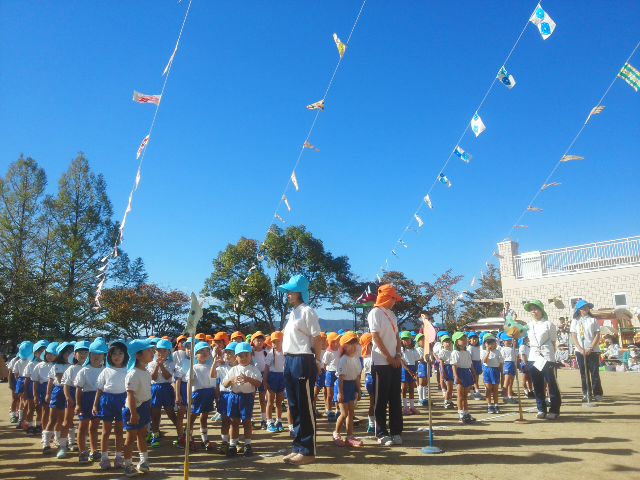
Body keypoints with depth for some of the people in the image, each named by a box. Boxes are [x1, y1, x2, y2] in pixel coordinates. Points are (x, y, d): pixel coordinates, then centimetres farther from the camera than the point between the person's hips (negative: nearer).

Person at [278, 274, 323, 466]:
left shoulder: (307, 311, -11)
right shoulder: (293, 312, 16)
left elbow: (317, 339, -12)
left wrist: (316, 362, -7)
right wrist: (287, 360, 17)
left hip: (302, 362, -9)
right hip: (290, 361, 9)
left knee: (305, 408, -1)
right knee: (294, 407, 14)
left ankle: (308, 451, 9)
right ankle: (298, 448, 25)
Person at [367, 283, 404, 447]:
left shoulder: (392, 314, 16)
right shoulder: (375, 313, -8)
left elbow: (397, 336, 15)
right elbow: (376, 337, -13)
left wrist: (398, 355, 1)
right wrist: (389, 357, -11)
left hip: (395, 362, 8)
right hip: (381, 362, -8)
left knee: (395, 398, 10)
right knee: (381, 399, 0)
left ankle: (396, 432, 19)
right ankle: (382, 433, 8)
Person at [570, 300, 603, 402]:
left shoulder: (593, 320, 4)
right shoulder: (575, 321, 6)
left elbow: (597, 335, 0)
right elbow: (573, 336, 3)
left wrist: (591, 348, -10)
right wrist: (581, 349, -9)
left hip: (593, 350, -1)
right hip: (580, 351, 1)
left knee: (595, 373, -1)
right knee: (583, 373, 4)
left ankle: (597, 394, 6)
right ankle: (586, 394, 10)